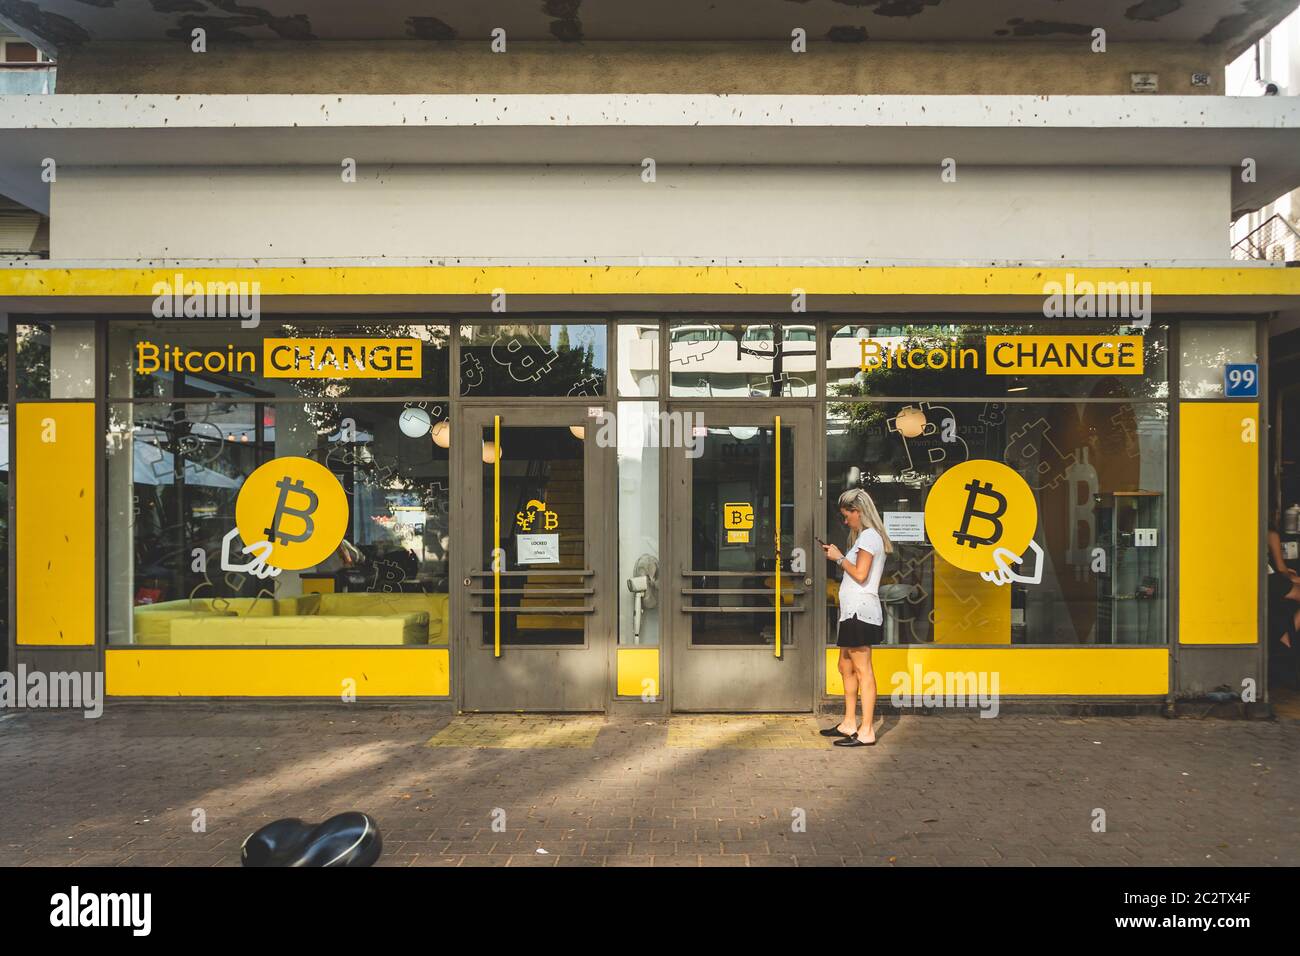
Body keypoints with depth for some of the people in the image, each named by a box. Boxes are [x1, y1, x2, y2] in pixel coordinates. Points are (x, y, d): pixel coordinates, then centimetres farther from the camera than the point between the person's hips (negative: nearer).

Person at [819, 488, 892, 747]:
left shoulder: (869, 536, -11)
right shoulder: (866, 536, 20)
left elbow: (860, 575, -19)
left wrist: (839, 558, -8)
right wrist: (838, 556, 10)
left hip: (860, 611, -11)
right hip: (854, 611, 11)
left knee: (862, 670, -7)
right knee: (846, 666, 15)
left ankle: (866, 731, -4)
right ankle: (849, 723, 23)